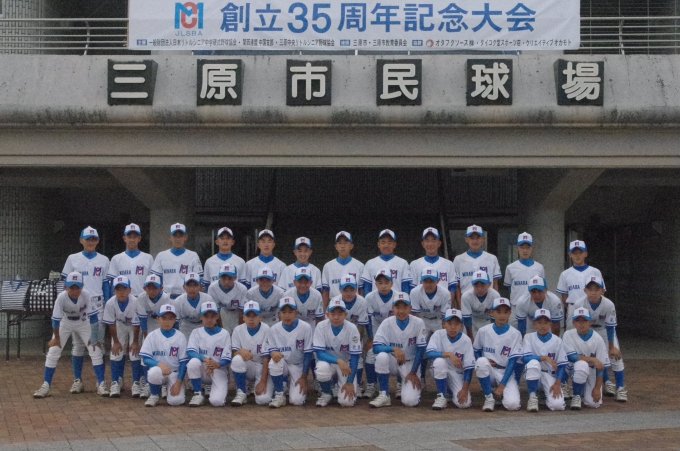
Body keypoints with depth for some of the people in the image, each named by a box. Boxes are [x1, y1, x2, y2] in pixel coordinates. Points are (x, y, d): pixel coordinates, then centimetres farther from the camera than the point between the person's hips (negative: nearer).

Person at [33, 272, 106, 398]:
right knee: (52, 352, -8)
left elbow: (93, 316, -24)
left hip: (83, 323, 0)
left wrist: (94, 336, -23)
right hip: (65, 323, 0)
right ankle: (46, 386, 0)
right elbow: (56, 319, -21)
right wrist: (56, 338, -11)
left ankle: (101, 384, -3)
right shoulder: (61, 297, -32)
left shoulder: (86, 295, -31)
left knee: (96, 350, -10)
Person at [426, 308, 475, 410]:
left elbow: (468, 367, -11)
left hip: (457, 374, 1)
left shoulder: (466, 340, -12)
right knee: (439, 361, -36)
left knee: (464, 403, -22)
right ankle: (441, 397, -17)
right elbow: (429, 353, -29)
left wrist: (465, 389, -19)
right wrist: (449, 354, -40)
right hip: (440, 371, -1)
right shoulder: (438, 334, -13)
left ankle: (452, 391, 16)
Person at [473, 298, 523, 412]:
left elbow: (512, 361, -9)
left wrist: (502, 385, -15)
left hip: (506, 373, -1)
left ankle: (503, 390, 12)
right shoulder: (483, 331, -3)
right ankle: (488, 397, -13)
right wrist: (483, 360, -15)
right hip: (489, 372, 1)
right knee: (481, 361, -34)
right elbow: (476, 351, 10)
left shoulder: (515, 334, -7)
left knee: (512, 404, -26)